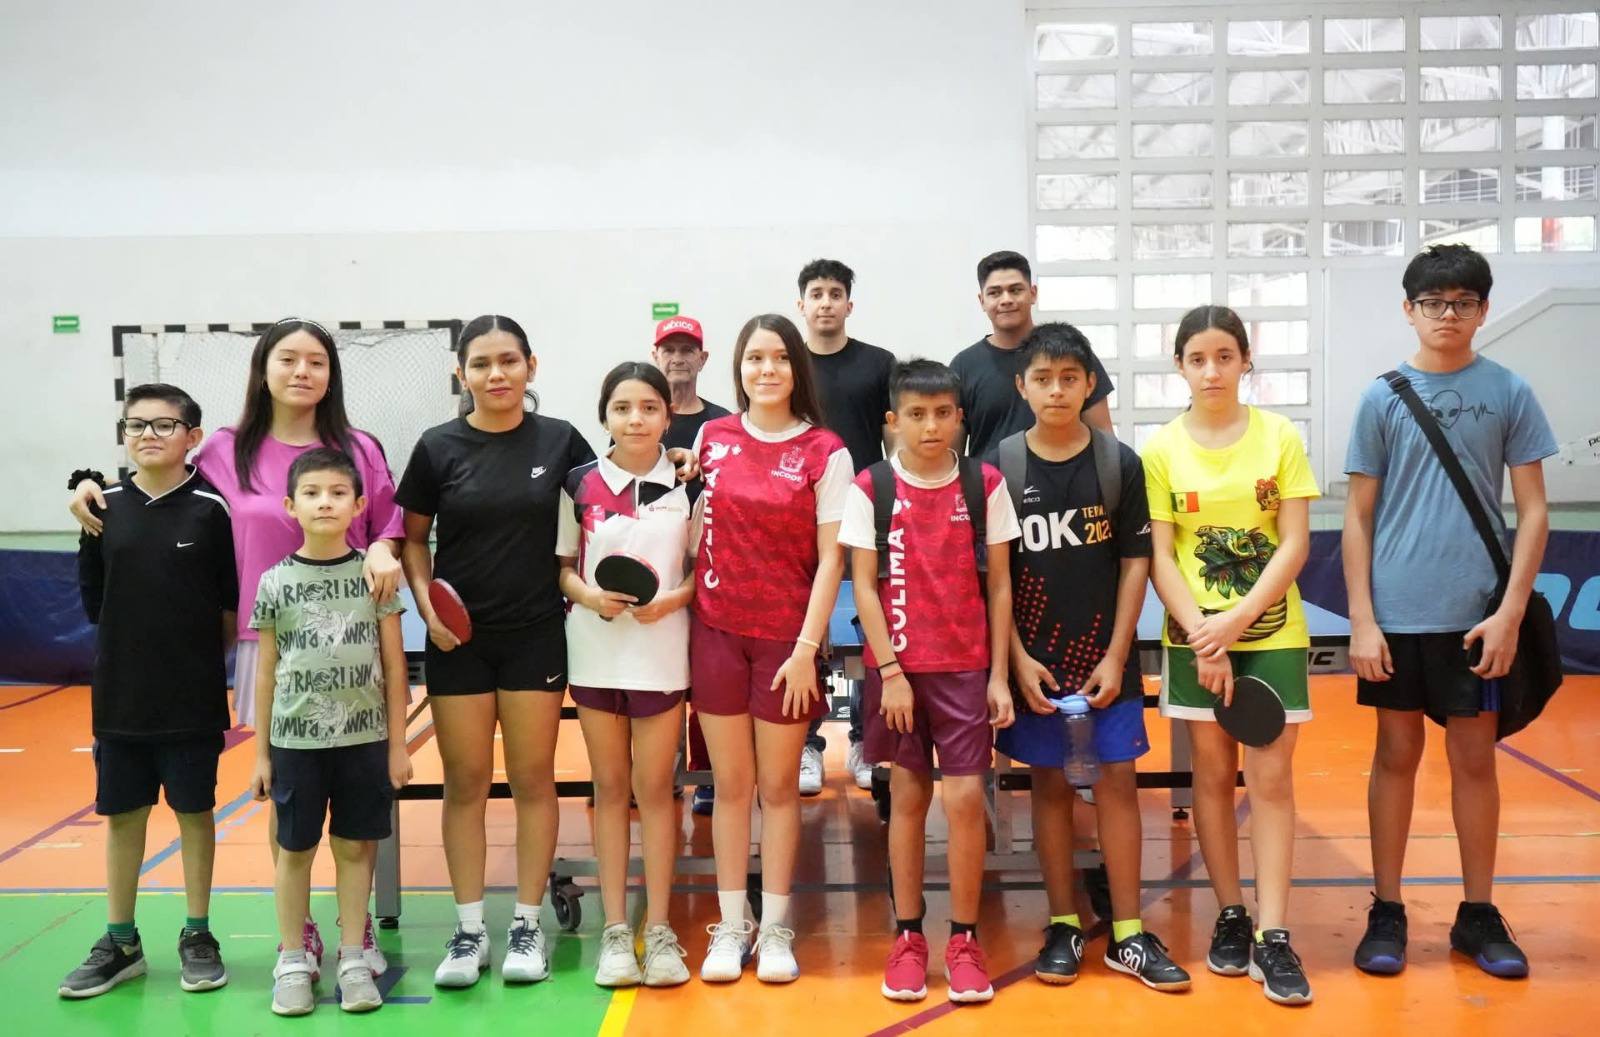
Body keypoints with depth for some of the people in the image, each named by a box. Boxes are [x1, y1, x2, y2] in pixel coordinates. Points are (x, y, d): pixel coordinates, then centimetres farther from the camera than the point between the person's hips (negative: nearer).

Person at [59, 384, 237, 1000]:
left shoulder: (211, 508, -7)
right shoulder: (105, 506, 2)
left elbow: (233, 604, -3)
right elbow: (94, 598, 7)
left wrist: (195, 652, 1)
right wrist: (144, 641, 4)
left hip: (193, 698, -3)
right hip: (120, 695, 3)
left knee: (194, 811, 8)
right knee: (122, 814, 11)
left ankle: (197, 936, 22)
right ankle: (120, 943, 25)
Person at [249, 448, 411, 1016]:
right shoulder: (276, 582, -1)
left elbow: (394, 666, 2)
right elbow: (266, 673, 5)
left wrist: (398, 744, 1)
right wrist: (262, 753, 5)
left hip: (364, 738, 0)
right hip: (295, 739, 0)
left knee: (355, 848, 8)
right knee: (295, 850, 9)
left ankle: (352, 960, 20)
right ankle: (292, 962, 22)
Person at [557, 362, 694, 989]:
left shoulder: (687, 484, 0)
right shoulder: (580, 484, 2)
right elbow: (560, 564, 6)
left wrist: (671, 598, -15)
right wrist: (586, 593, -13)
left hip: (662, 650, -1)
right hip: (595, 648, 1)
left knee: (653, 787, 4)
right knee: (610, 787, 9)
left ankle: (659, 930, 14)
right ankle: (615, 931, 17)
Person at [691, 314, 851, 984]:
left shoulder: (825, 452, -5)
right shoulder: (711, 438, 5)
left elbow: (830, 558, -6)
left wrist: (807, 648, -11)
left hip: (787, 637, -2)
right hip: (716, 630, 2)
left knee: (779, 785, 7)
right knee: (730, 783, 9)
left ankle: (775, 929, 19)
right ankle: (731, 927, 19)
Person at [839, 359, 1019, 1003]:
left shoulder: (985, 485, 1)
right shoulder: (871, 488, -2)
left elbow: (998, 584, 3)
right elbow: (864, 586, -3)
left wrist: (999, 674, -1)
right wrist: (891, 673, -8)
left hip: (966, 667, 0)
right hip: (896, 666, 0)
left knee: (965, 798, -3)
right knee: (907, 796, 7)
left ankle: (964, 940, 12)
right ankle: (908, 937, 19)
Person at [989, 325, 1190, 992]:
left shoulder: (1120, 464, -1)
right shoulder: (1000, 468, -3)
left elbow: (1135, 563, 0)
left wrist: (1116, 657, -6)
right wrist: (1018, 658, -8)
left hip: (1105, 655, 1)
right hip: (1034, 658, 0)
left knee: (1117, 780, 3)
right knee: (1049, 783, 7)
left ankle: (1128, 934, 13)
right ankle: (1063, 926, 19)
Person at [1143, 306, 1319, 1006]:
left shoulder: (1281, 437, -2)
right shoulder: (1162, 448, -1)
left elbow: (1295, 545, -5)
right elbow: (1159, 557, -4)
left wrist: (1235, 621, -15)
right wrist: (1203, 637, -13)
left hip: (1272, 633, 0)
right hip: (1195, 637, 1)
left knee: (1270, 777, -1)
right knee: (1213, 773, 7)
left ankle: (1273, 936, 5)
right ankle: (1230, 916, 20)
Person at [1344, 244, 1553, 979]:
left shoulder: (1508, 393, 2)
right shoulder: (1382, 398, 3)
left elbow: (1534, 510, 1)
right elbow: (1358, 518, 3)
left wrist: (1511, 613, -8)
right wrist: (1361, 620, -4)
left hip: (1476, 614, 0)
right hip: (1396, 614, 0)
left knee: (1474, 759, 8)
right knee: (1396, 755, 8)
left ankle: (1479, 914, 22)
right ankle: (1386, 911, 18)